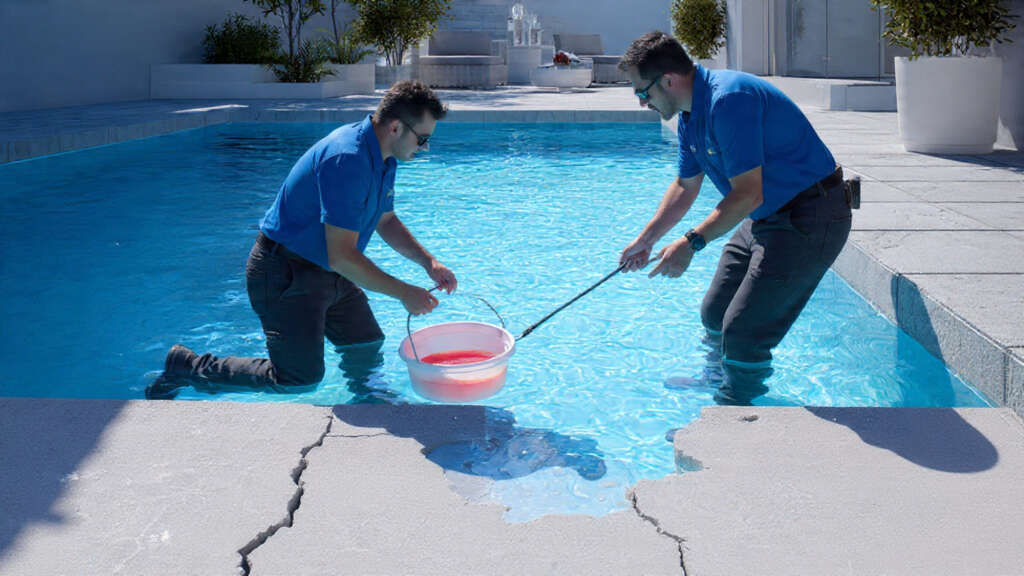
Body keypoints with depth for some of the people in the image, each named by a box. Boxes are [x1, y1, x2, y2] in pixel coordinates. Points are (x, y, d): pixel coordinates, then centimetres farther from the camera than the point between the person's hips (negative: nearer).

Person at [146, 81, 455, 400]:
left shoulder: (383, 159, 4)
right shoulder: (347, 159, -29)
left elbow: (386, 221, 20)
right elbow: (341, 256, -29)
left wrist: (428, 261, 5)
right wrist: (404, 293, -21)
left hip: (327, 271, 10)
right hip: (285, 274, -10)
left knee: (367, 344, 16)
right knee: (300, 377, -11)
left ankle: (366, 397, 47)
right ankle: (184, 366, 2)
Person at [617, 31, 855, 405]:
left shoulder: (729, 100, -27)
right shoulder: (691, 114, 6)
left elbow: (748, 194, -28)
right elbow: (685, 187, 18)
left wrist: (692, 242, -25)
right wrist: (645, 240, 16)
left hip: (809, 220, -10)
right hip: (768, 218, 10)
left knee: (743, 332, -10)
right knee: (715, 313, 20)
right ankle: (716, 379, 47)